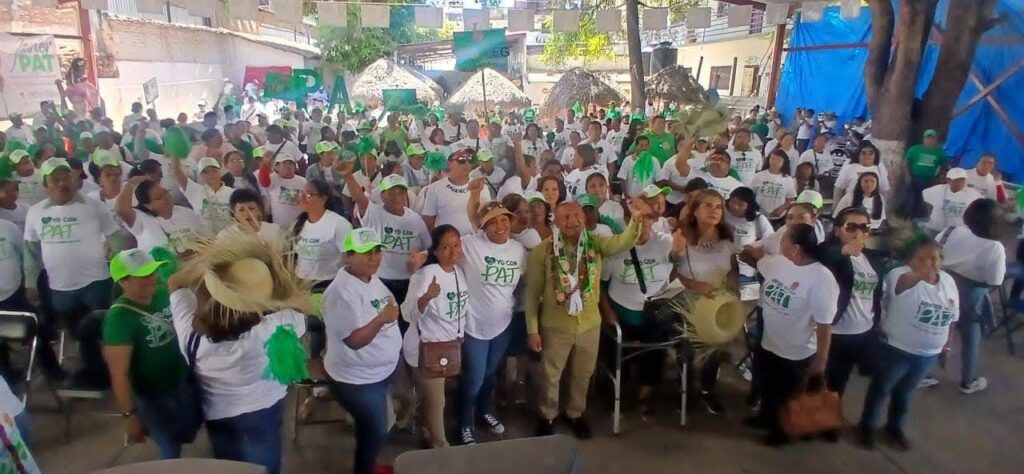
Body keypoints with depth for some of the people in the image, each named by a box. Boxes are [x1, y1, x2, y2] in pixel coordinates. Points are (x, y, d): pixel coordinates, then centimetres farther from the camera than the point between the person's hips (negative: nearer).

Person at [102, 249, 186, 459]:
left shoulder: (165, 292, -8)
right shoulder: (119, 317, -22)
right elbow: (119, 374, -19)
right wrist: (130, 415, -17)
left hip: (185, 384, 5)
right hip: (154, 397, -4)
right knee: (172, 452, 11)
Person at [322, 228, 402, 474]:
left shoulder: (371, 278, 1)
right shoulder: (342, 292, -28)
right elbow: (354, 340, -30)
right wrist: (381, 319, -39)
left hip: (381, 371, 9)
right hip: (358, 379, -9)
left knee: (372, 428, 26)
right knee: (375, 431, 8)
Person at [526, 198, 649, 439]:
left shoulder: (596, 244, -7)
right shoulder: (542, 251, -14)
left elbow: (623, 242, -26)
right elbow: (532, 292, -10)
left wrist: (636, 219, -46)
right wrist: (532, 329, -11)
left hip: (590, 324, 3)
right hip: (556, 326, -2)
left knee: (583, 375, 21)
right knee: (551, 375, 15)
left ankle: (576, 413, 46)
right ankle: (548, 416, 40)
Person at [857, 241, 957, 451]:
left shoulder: (949, 281, 0)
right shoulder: (903, 275, -21)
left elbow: (951, 317, 12)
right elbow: (899, 283, -47)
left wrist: (947, 343, 16)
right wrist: (920, 274, -67)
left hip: (928, 353, 6)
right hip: (896, 349, -6)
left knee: (905, 391, 22)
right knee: (881, 388, 10)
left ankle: (895, 427, 41)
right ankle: (867, 426, 29)